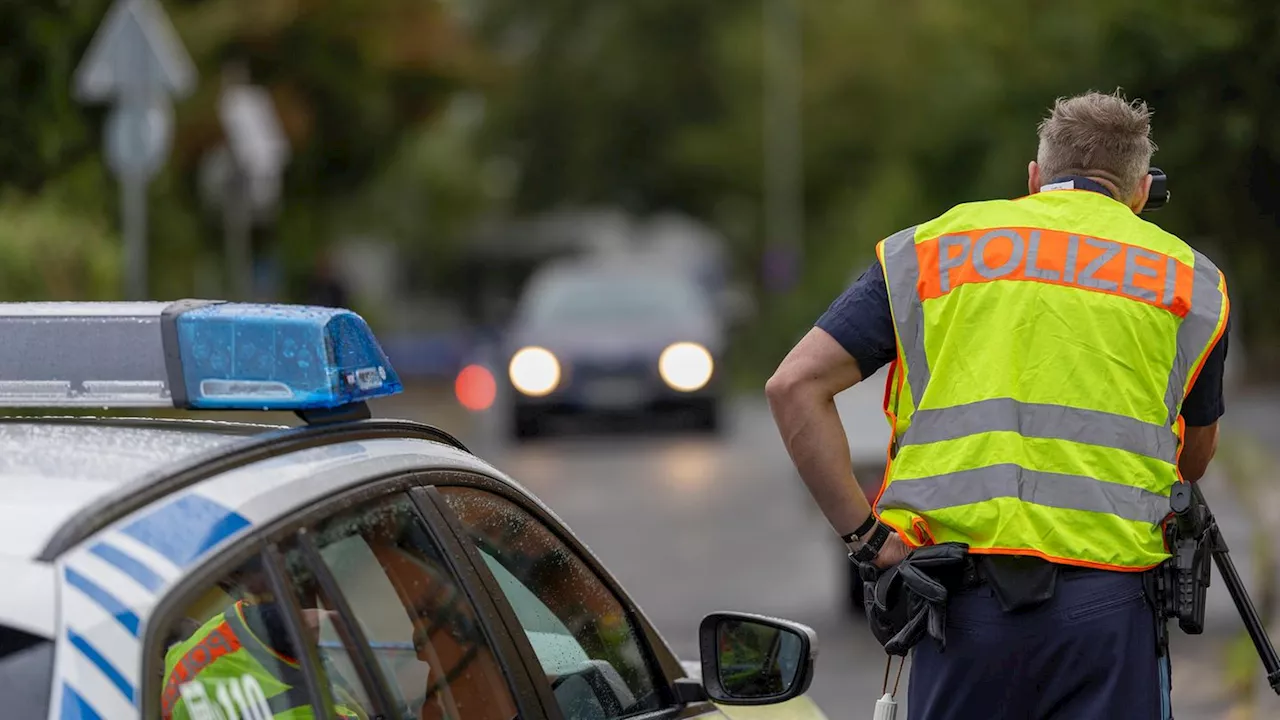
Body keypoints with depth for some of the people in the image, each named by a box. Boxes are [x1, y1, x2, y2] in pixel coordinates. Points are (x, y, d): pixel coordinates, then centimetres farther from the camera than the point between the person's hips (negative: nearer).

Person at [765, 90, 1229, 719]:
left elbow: (795, 387, 6)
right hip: (1106, 597, -1)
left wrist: (865, 534, 5)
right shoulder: (1189, 278, 14)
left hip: (963, 602, 1)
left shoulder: (929, 250, 15)